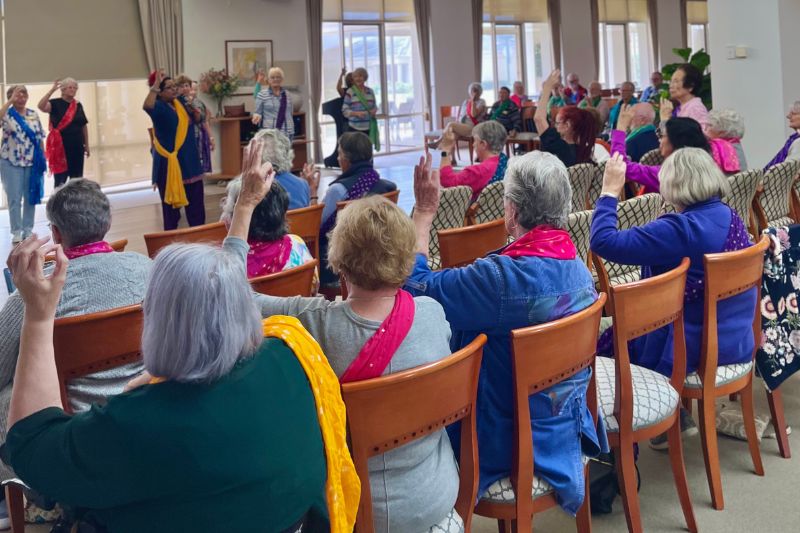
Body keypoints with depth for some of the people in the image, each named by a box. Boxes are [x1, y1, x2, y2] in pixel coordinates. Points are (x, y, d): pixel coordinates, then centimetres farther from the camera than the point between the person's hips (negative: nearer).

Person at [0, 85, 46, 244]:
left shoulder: (33, 115, 7)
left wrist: (43, 158, 6)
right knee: (14, 198, 1)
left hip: (32, 163, 3)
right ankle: (16, 232, 9)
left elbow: (40, 137, 10)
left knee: (31, 197, 7)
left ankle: (28, 230, 18)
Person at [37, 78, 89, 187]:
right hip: (61, 147, -5)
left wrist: (87, 145, 14)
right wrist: (52, 90, -28)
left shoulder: (78, 105, 10)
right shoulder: (55, 103, -4)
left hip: (77, 147, 5)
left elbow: (84, 126, 15)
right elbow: (41, 106, -25)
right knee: (60, 180, -4)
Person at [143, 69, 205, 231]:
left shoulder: (180, 102, 8)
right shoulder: (159, 107, -13)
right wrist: (155, 85, -31)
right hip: (169, 161, -7)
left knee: (196, 201, 11)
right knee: (171, 203, 2)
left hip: (189, 160, 7)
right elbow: (147, 106, -37)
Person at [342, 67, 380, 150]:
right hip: (355, 128, -4)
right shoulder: (350, 92, -6)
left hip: (369, 128, 4)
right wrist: (356, 113, -22)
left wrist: (374, 110, -6)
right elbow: (345, 110, -7)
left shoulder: (370, 91, 8)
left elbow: (374, 106, 18)